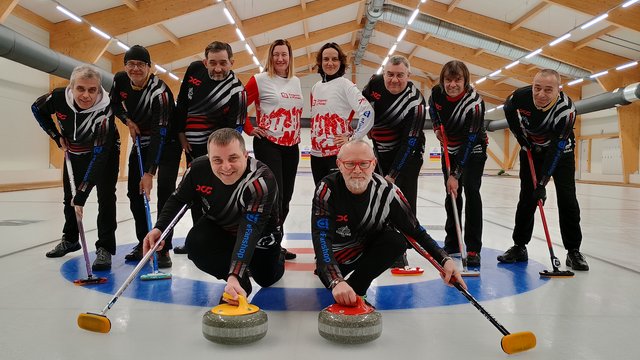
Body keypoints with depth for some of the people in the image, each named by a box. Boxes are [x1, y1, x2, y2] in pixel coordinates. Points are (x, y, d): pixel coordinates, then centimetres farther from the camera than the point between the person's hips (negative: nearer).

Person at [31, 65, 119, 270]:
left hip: (104, 153, -5)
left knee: (106, 197, -18)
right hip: (74, 152, 5)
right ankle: (70, 240, 36)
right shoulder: (59, 97, -26)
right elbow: (37, 109, -1)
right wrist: (57, 136, -7)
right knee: (69, 196, 16)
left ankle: (105, 248, -12)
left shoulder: (104, 112, -39)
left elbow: (99, 156, -43)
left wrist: (82, 194, -46)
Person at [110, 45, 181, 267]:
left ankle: (163, 248, -10)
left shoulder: (160, 91, -30)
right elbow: (114, 104, 13)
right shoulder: (120, 80, -10)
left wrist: (149, 173, -41)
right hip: (141, 140, 7)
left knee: (165, 192, -16)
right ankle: (143, 243, 17)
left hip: (167, 142, -6)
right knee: (134, 192, 5)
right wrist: (128, 120, -9)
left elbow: (160, 134, -36)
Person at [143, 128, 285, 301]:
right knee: (195, 244, -29)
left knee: (267, 279, 14)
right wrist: (159, 228, -23)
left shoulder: (262, 180, -42)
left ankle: (277, 255, 51)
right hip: (218, 225, 3)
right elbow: (178, 199, -7)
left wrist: (234, 275, -58)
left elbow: (250, 231, -48)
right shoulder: (198, 168, -28)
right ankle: (240, 281, -4)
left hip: (259, 234, -2)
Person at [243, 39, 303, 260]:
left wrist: (296, 133, 13)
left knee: (285, 198, 11)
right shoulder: (260, 79, -6)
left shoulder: (296, 82, 12)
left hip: (291, 147, 6)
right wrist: (249, 129, -5)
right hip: (268, 145, -6)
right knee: (274, 196, -10)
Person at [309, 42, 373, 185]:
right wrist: (315, 141, 17)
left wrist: (353, 138, -14)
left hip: (339, 153, -7)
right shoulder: (316, 87, 13)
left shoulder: (345, 85, -7)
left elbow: (367, 112, -16)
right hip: (317, 153, 7)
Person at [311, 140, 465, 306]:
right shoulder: (328, 188, -30)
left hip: (368, 246, -1)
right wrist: (337, 282, -53)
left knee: (397, 241, -26)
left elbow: (416, 231, -17)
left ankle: (355, 288, -14)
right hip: (337, 254, 1)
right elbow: (321, 238, -39)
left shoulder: (387, 191, -24)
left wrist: (445, 260, -32)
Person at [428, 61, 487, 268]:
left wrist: (456, 174, -36)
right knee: (451, 194, 8)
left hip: (473, 149, -5)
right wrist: (437, 126, -5)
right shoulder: (437, 92, -16)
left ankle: (473, 249, -14)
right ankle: (452, 242, 21)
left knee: (471, 190, -17)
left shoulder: (474, 103, -31)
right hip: (450, 148, 5)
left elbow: (469, 141, -33)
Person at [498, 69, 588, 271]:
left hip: (560, 150, -2)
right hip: (531, 149, 2)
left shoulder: (566, 109, -34)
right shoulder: (520, 96, -26)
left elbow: (557, 148, -34)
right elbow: (508, 110, 0)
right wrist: (522, 138, -3)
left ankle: (573, 251, 2)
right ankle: (519, 247, 10)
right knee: (526, 199, 0)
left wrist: (543, 182, -37)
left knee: (567, 199, -9)